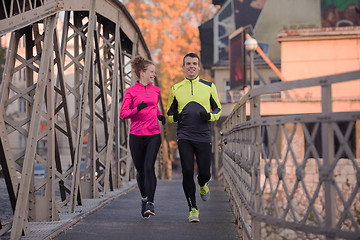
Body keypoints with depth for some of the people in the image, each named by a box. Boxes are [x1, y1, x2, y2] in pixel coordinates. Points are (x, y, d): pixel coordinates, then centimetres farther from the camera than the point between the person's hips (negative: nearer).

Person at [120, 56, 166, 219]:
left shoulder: (156, 90, 12)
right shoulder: (131, 92, -1)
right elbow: (123, 114, -4)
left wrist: (160, 115, 10)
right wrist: (137, 109, -20)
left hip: (154, 135, 2)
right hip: (136, 136, -1)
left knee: (149, 168, -15)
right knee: (140, 170, 8)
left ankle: (150, 203, -16)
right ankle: (144, 198, 31)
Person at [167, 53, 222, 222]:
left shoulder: (209, 87, 7)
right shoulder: (176, 89, 9)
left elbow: (218, 109, 13)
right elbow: (170, 113, 18)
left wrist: (209, 116, -9)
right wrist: (174, 117, -6)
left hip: (203, 136, 0)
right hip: (184, 136, 0)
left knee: (204, 173, 0)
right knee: (187, 172, -10)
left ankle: (202, 184, 39)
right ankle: (193, 209, 2)